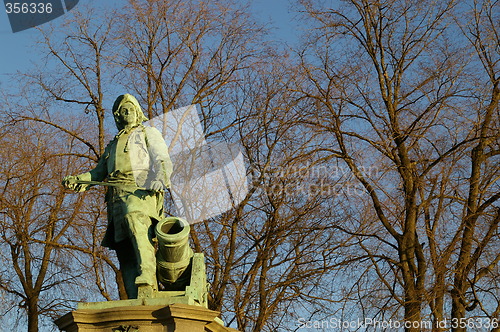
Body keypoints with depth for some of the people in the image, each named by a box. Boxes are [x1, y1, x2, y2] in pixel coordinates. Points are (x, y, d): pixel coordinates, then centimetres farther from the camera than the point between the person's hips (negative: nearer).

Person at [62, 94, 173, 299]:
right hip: (116, 197, 6)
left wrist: (160, 179, -16)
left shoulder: (148, 134, 21)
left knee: (136, 223, -37)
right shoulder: (113, 145, 38)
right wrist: (77, 180, 10)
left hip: (139, 190, -6)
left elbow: (163, 161, 7)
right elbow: (99, 172, 31)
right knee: (124, 252, -9)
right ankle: (135, 301, -17)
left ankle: (148, 278, -52)